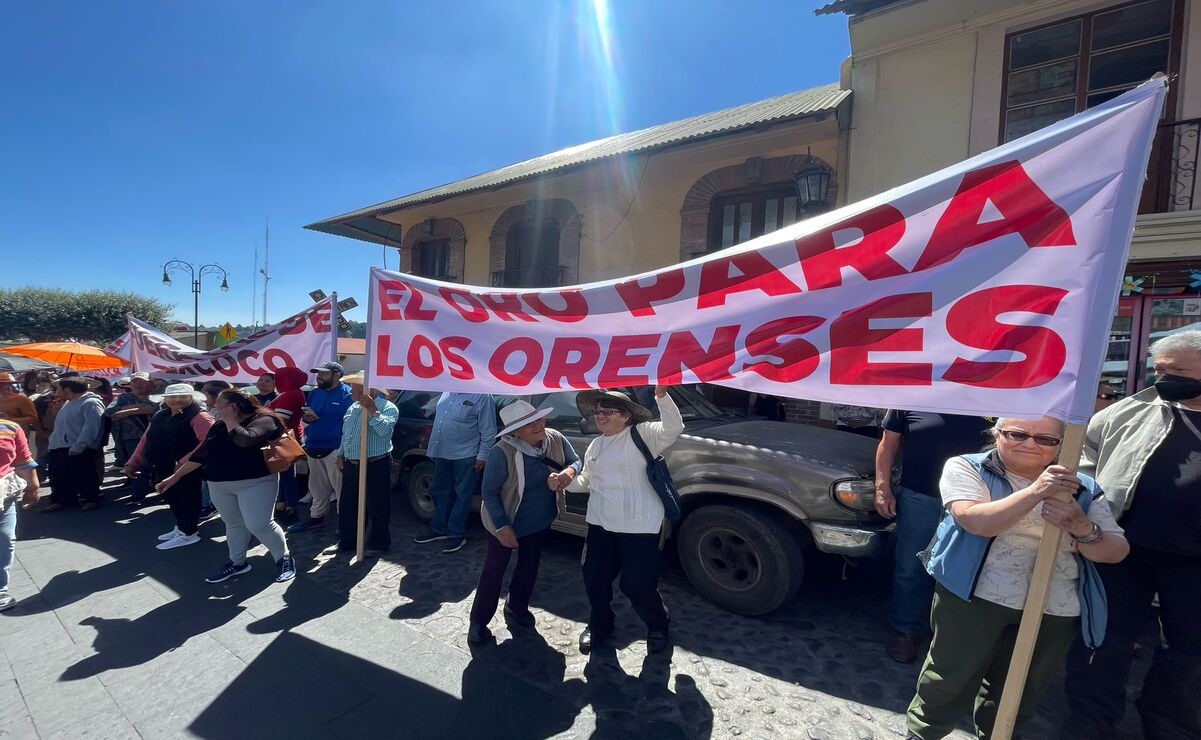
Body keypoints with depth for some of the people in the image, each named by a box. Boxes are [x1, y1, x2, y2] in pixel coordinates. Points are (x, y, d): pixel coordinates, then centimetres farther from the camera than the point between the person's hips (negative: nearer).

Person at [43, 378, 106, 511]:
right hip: (59, 448, 10)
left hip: (79, 451, -10)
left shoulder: (91, 403, -16)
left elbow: (91, 428, -22)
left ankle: (92, 499, 11)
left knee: (84, 477, -1)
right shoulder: (68, 403, 17)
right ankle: (61, 500, 26)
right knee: (60, 477, 15)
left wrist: (78, 447, -24)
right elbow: (61, 426, 27)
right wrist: (53, 441, 17)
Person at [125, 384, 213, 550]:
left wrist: (184, 462, -28)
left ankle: (189, 533, 16)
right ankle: (180, 527, 35)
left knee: (187, 498, 4)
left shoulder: (199, 416, -16)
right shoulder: (159, 416, 12)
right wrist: (133, 462, 17)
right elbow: (146, 440, 20)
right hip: (163, 468, 8)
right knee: (172, 498, 19)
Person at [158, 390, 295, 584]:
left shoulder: (262, 419, -12)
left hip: (255, 483, -7)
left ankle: (284, 558, 10)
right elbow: (201, 454, 18)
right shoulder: (219, 426, 12)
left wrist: (229, 420, -15)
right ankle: (237, 563, 32)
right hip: (219, 485, 7)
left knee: (259, 525, -8)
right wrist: (175, 476, 19)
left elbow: (245, 439, -30)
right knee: (233, 524, 15)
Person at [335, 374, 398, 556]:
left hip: (375, 465, -8)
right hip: (351, 465, 8)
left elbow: (385, 429, -30)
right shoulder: (353, 407, 13)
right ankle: (347, 540, 33)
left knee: (376, 506, 1)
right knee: (347, 504, 17)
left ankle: (377, 543, 15)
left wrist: (372, 410, -33)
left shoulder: (387, 407, -12)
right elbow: (345, 433, 22)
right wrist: (341, 454, 18)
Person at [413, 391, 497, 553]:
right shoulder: (448, 392, 8)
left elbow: (488, 431, -13)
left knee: (462, 495, 4)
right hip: (443, 453, 8)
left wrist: (482, 456, -14)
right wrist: (432, 447, 19)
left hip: (466, 455, -8)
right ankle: (439, 529, 33)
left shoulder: (482, 396, -15)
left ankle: (456, 535, 15)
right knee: (439, 491, 17)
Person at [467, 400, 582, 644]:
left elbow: (577, 461, -2)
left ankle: (516, 609, 46)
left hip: (541, 521, 5)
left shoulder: (556, 439, -17)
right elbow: (489, 491, -22)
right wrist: (502, 526, -22)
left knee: (529, 567, 21)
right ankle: (478, 622, 30)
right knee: (493, 571, 9)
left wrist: (570, 470, -25)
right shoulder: (502, 452, -31)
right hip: (505, 522, -5)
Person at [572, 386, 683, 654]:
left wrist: (661, 395, -38)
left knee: (637, 584, 3)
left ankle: (657, 627, 33)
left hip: (639, 526, -7)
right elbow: (587, 480, 21)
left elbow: (673, 429, -26)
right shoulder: (595, 445, 12)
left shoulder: (642, 435, -10)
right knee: (594, 578, 16)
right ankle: (599, 625, 43)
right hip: (600, 523, 7)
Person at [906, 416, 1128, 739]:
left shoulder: (1083, 489, 8)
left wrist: (1081, 527, -17)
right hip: (974, 597, -4)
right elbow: (976, 521, -20)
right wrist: (1036, 491, -28)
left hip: (1054, 612, 4)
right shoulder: (966, 468, -5)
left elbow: (1116, 552, 4)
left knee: (1016, 695, 20)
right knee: (952, 682, 6)